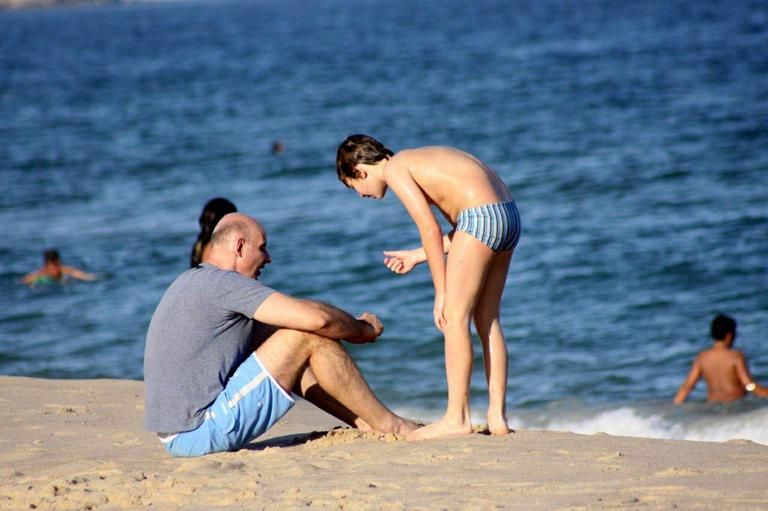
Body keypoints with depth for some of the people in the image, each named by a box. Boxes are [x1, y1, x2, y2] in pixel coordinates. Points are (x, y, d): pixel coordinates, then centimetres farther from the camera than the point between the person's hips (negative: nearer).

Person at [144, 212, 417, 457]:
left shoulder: (190, 282, 19)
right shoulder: (220, 283, -13)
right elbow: (316, 317, -18)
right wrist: (362, 329, 2)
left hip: (178, 437, 10)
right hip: (201, 434, -10)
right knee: (309, 336, -7)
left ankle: (364, 422, 19)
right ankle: (387, 425, 5)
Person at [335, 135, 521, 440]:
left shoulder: (394, 168, 0)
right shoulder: (419, 161, 26)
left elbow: (431, 230, -8)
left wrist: (441, 293, -4)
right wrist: (415, 256, 31)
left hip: (481, 216, -9)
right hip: (508, 214, 9)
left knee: (454, 318, -4)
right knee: (487, 319, 13)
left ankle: (457, 418, -3)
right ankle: (497, 418, 13)